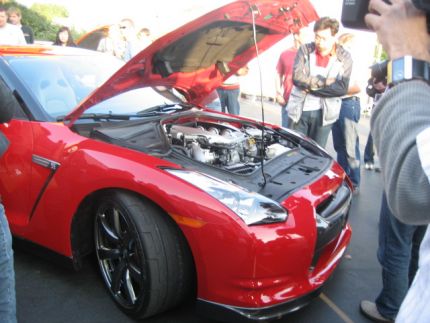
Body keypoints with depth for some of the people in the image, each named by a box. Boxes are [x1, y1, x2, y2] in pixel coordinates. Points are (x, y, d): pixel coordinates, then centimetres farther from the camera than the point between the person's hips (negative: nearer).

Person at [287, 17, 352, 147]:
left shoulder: (344, 57, -2)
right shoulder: (305, 50, 0)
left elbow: (342, 88, -13)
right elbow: (297, 77, -13)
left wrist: (310, 86, -14)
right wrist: (324, 82, -15)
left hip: (324, 113, 0)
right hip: (299, 110, 0)